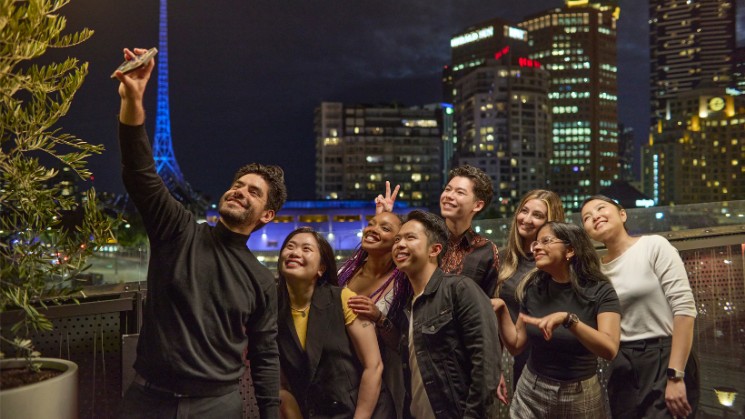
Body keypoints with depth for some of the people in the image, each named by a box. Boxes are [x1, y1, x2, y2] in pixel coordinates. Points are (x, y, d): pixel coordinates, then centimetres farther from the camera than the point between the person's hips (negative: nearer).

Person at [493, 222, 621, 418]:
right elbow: (515, 345, 4)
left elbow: (610, 350, -24)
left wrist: (568, 318, -35)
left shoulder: (600, 291, -11)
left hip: (579, 396, -3)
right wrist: (501, 311, -10)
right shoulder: (533, 288, -1)